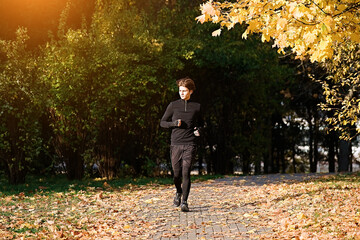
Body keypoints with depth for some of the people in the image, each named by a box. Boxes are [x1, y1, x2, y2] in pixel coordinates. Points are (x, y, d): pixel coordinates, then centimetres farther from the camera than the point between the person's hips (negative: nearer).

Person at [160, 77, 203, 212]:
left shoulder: (196, 107, 8)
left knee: (186, 173, -12)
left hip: (190, 145, -1)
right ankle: (178, 192, 36)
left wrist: (199, 130, -1)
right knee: (177, 174, 5)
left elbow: (200, 123, 22)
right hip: (176, 144, 1)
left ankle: (184, 202, -8)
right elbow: (162, 122, 10)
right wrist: (173, 123, -10)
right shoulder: (173, 106, 6)